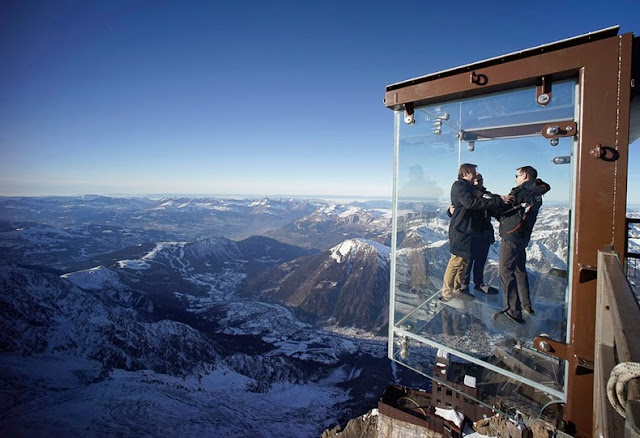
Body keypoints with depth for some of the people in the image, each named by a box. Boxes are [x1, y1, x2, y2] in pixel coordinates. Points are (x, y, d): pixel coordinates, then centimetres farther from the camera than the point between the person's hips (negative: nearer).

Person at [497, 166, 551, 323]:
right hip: (523, 238, 9)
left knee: (506, 271, -7)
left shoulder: (522, 191, -12)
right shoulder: (536, 194, 15)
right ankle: (526, 306, 30)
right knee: (519, 270, 20)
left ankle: (513, 311, -6)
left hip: (511, 236, -9)